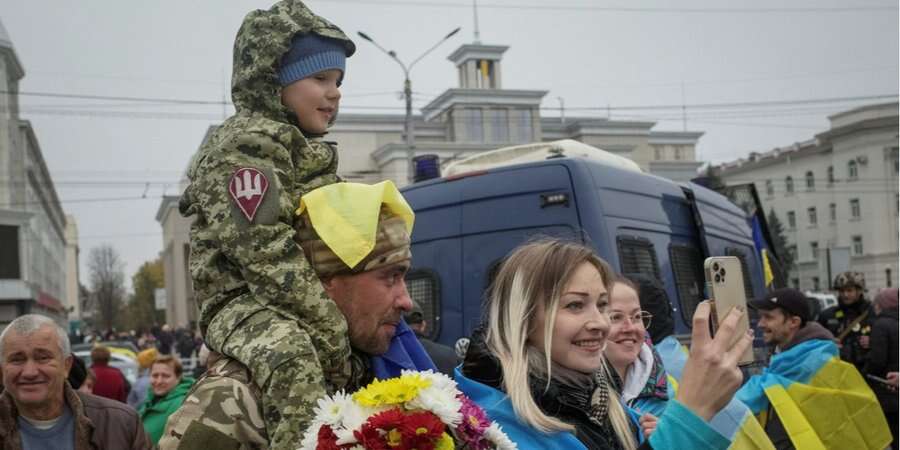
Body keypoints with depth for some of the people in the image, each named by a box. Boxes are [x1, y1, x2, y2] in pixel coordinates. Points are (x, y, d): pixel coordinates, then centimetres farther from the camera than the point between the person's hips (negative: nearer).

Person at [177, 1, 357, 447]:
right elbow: (268, 256, -22)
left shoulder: (310, 152, 21)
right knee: (288, 351, -40)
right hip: (243, 302, -10)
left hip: (292, 307, 10)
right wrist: (332, 334, -25)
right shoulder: (246, 145, -10)